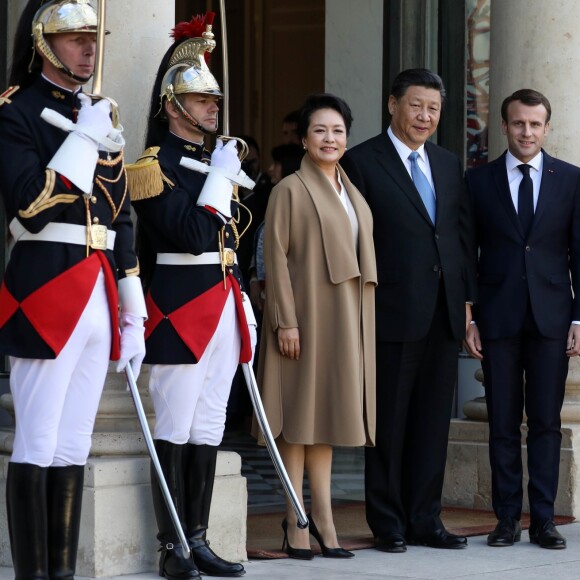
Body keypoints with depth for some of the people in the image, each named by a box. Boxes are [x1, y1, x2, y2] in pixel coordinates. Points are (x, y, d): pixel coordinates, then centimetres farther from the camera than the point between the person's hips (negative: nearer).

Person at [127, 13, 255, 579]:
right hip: (181, 308, -8)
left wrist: (242, 306, 18)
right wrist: (220, 176, -13)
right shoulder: (157, 164, -9)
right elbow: (192, 234, -19)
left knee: (209, 429, 9)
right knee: (176, 432, -5)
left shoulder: (213, 160, 18)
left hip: (221, 307, 8)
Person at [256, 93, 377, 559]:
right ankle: (296, 522, 1)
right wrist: (285, 320, -16)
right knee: (300, 416, -3)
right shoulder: (291, 190, -4)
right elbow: (275, 257, -9)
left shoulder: (352, 194, 16)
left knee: (326, 414, 9)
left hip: (346, 318, 6)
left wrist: (360, 318, 12)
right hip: (306, 313, -6)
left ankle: (323, 518, 11)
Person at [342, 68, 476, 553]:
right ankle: (388, 523, 10)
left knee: (434, 421, 9)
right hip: (393, 312, -6)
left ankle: (424, 519, 17)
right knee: (389, 422, 2)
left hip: (444, 313, 6)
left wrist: (467, 297, 10)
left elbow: (463, 234, 17)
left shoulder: (449, 165, 15)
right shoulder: (363, 162, -4)